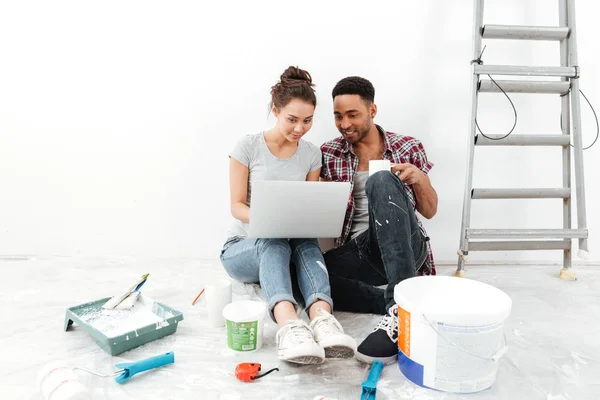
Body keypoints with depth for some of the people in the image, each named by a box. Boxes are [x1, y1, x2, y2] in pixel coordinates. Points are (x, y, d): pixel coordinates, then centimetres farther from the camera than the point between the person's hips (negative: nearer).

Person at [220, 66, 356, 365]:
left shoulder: (312, 154, 4)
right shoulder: (248, 146, -7)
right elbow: (237, 206, -10)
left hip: (293, 244, 3)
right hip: (242, 247, -3)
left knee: (306, 242, -33)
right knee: (274, 241, -38)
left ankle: (322, 318, -53)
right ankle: (289, 326, -59)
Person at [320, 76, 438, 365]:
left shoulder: (408, 148, 8)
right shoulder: (329, 154, 11)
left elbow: (429, 211, 11)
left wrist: (419, 179, -9)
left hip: (402, 248, -2)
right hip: (357, 251, 2)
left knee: (381, 181, -31)